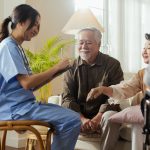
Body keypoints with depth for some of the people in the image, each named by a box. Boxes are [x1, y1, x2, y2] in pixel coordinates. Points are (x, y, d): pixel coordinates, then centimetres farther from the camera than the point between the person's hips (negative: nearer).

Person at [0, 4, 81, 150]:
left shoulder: (17, 48, 17)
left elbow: (31, 85, 14)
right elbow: (27, 84, -21)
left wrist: (55, 73, 3)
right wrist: (55, 68, -12)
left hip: (24, 104, 10)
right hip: (15, 108, -10)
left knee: (69, 115, 16)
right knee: (72, 120, -20)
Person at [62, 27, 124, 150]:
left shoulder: (113, 65, -1)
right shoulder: (71, 67, 6)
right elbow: (67, 98, 0)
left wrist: (98, 118, -21)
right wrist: (82, 119, -17)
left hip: (102, 115, -1)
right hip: (78, 116, 2)